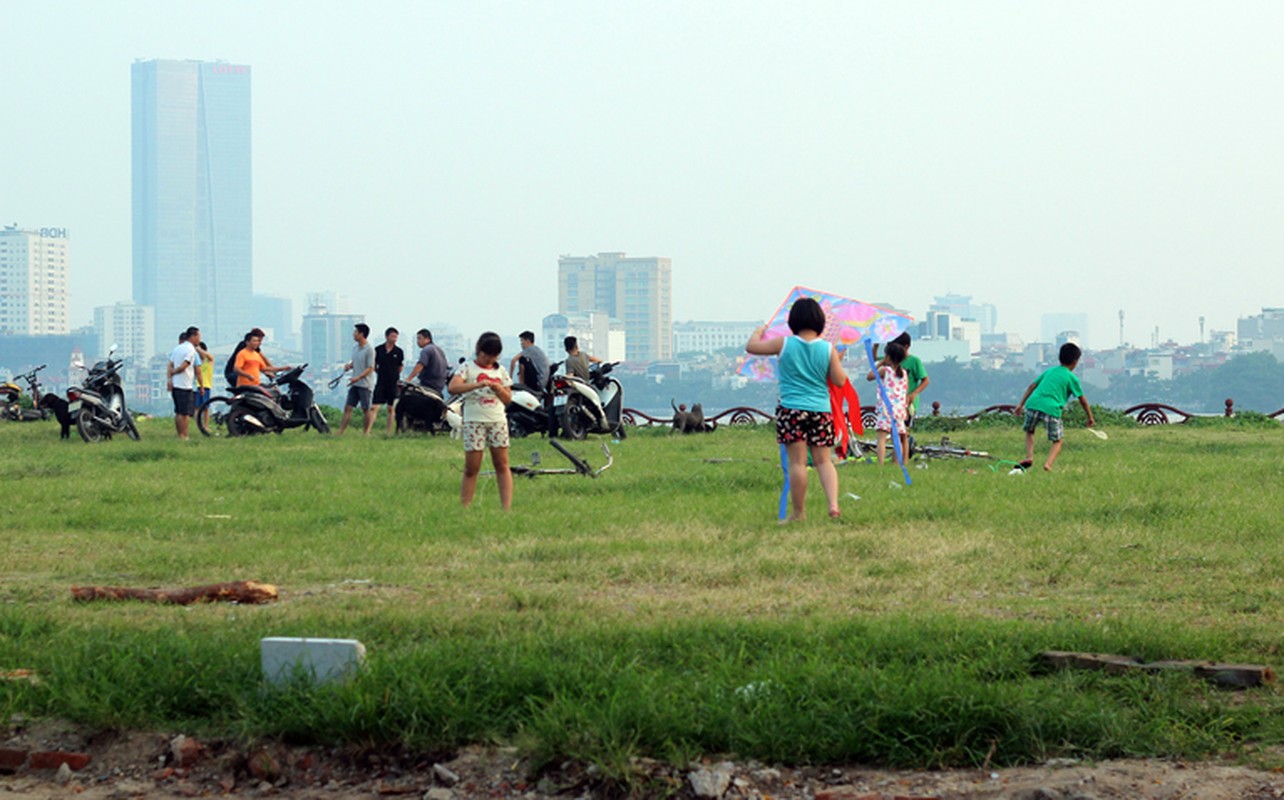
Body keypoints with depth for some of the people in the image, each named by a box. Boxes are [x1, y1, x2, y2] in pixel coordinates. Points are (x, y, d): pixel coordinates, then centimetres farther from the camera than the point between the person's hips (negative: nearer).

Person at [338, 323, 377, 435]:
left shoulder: (369, 350, -13)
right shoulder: (355, 347, 11)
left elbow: (370, 368, -15)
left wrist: (357, 378, -24)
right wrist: (349, 365, -1)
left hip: (365, 384, -8)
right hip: (355, 384, 8)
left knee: (366, 409, 0)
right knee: (347, 408, 3)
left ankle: (366, 432, 9)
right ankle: (340, 432, 2)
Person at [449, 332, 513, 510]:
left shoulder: (500, 371, 11)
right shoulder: (468, 368, -3)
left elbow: (508, 399, 12)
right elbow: (453, 387, -20)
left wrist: (498, 389, -10)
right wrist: (479, 384, -29)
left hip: (497, 420, 4)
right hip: (474, 421, -4)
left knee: (502, 465, 0)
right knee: (471, 468, -3)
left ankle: (506, 507, -1)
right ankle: (465, 507, 1)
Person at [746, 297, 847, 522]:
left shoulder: (785, 344, -3)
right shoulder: (828, 349, 0)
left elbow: (752, 347, 5)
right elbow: (840, 381, 2)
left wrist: (758, 332, 25)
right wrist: (837, 361, 19)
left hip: (792, 410, -2)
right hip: (821, 410, 2)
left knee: (797, 461, -1)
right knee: (823, 461, 8)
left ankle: (799, 513, 3)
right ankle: (833, 503, -9)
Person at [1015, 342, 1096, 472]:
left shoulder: (1049, 371, 24)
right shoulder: (1072, 378, 12)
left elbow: (1032, 386, 21)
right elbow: (1082, 400, 15)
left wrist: (1021, 404, 23)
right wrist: (1090, 418, 26)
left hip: (1033, 404, 3)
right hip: (1052, 408, -3)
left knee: (1029, 431, 28)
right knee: (1057, 441, 14)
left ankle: (1029, 457, 7)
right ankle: (1048, 463, -9)